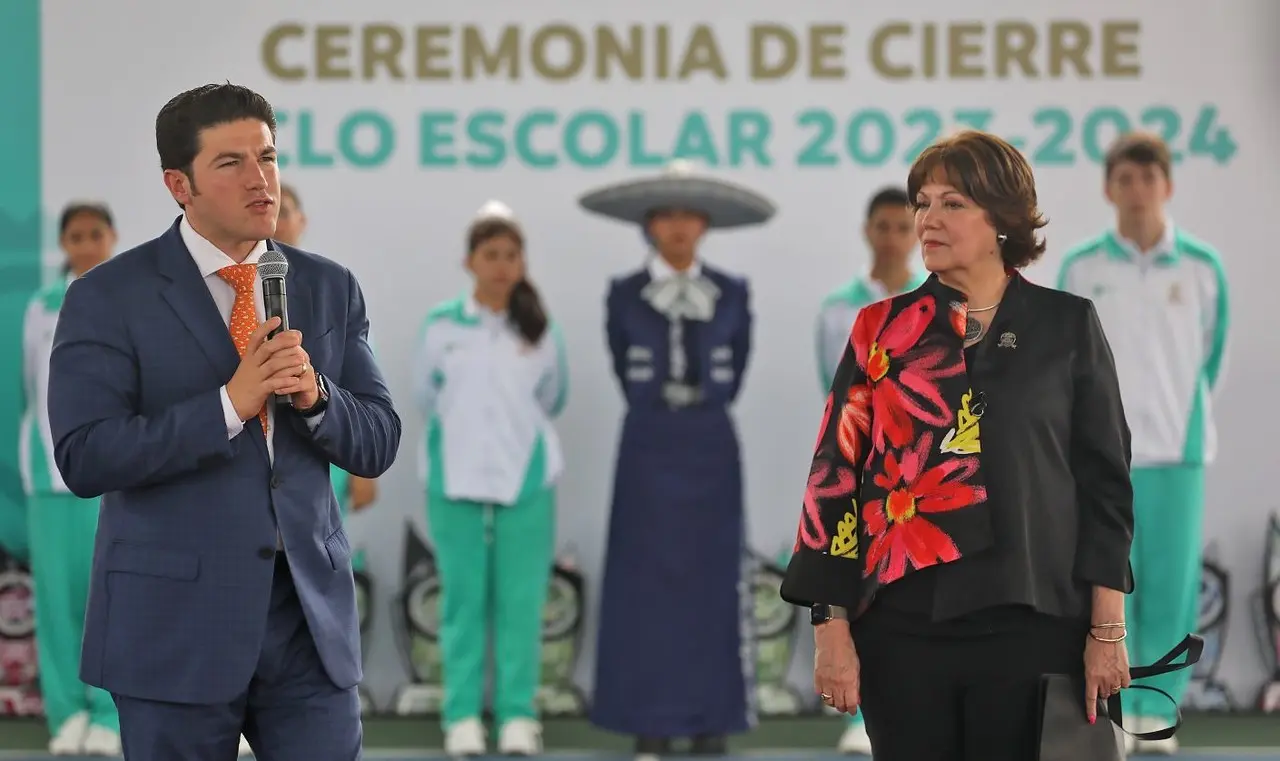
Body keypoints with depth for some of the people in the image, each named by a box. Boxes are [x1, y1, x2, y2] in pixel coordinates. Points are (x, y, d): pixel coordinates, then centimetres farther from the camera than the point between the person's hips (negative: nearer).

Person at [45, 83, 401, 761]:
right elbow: (85, 459, -14)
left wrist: (315, 395, -14)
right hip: (175, 619, -3)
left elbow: (378, 445, 7)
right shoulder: (108, 297, -4)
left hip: (310, 610, 3)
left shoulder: (329, 289, 9)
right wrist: (229, 404, -22)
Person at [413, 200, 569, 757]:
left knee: (520, 601, 0)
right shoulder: (442, 326, 0)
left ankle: (518, 716, 6)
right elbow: (425, 395, 11)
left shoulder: (540, 331, 2)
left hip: (525, 480, 0)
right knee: (462, 600, 1)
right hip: (456, 479, 0)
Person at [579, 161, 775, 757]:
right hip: (649, 445, -1)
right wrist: (657, 409, 7)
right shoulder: (625, 295, 1)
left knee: (713, 578, 1)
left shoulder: (731, 295, 3)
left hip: (710, 445, 1)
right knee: (645, 579, -1)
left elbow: (735, 371, 10)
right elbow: (625, 372, 9)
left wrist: (707, 406, 7)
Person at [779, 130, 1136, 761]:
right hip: (902, 623, 1)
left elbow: (1104, 481, 3)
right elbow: (835, 474, 4)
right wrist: (831, 625, -4)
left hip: (1031, 624, -1)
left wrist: (1107, 628, -4)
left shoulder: (1067, 327, 4)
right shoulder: (883, 329, 6)